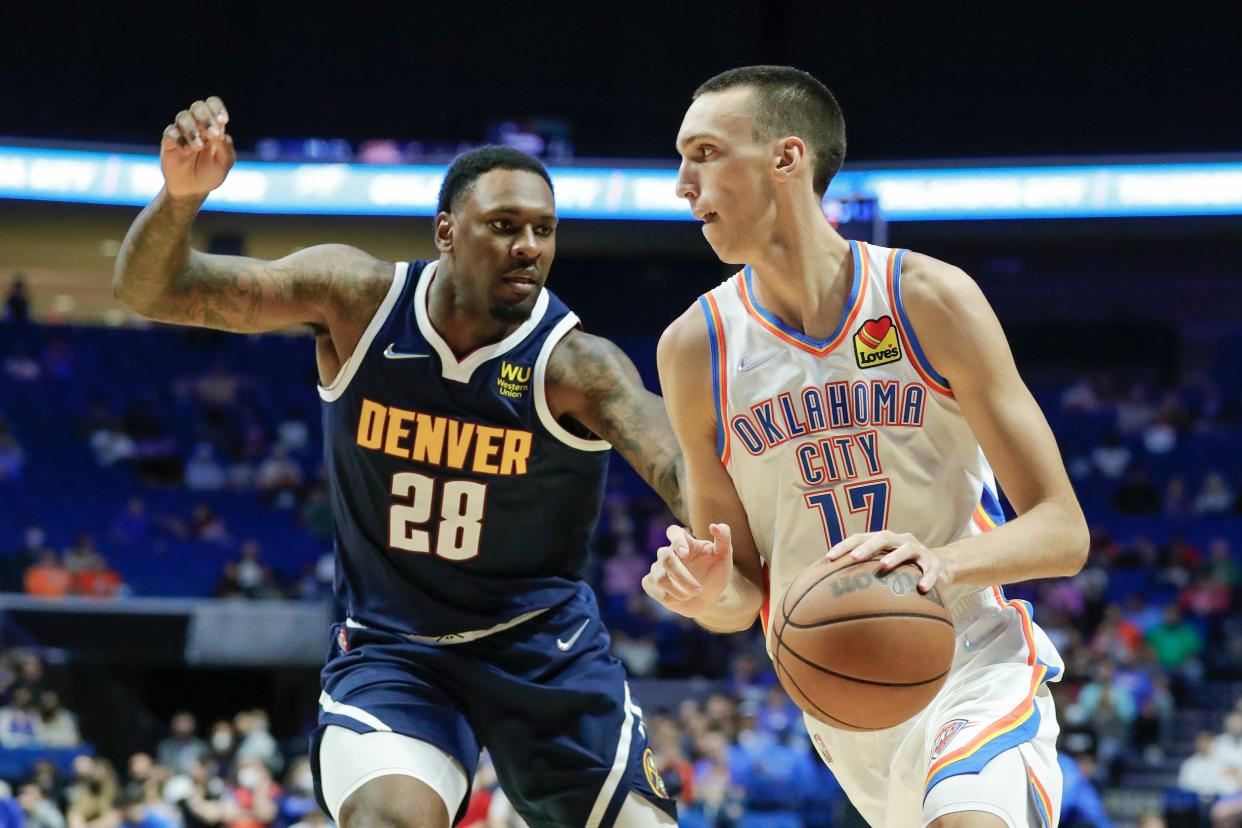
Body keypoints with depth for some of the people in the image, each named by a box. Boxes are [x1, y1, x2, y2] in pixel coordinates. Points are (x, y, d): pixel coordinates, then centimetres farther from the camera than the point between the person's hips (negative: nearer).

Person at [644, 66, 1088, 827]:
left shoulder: (929, 299, -11)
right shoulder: (693, 349, -4)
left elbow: (1063, 532, -11)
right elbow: (742, 600, 3)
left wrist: (943, 562, -31)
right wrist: (711, 594, -21)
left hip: (976, 668, -4)